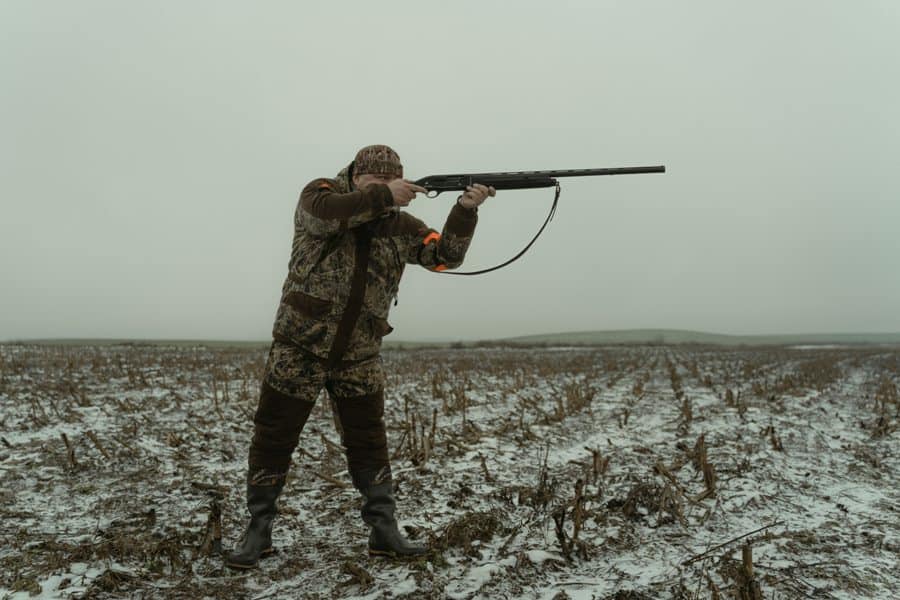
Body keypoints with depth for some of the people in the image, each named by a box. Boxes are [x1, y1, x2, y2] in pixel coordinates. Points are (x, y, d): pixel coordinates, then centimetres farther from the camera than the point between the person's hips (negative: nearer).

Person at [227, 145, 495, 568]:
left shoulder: (400, 226, 6)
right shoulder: (322, 192, -3)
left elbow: (446, 255, 0)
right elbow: (325, 213, -26)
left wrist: (465, 208, -14)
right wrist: (383, 195, -26)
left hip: (359, 357, 3)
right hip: (300, 347, -3)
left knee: (369, 443, 7)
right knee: (273, 439, 4)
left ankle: (384, 531, 17)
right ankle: (258, 532, 20)